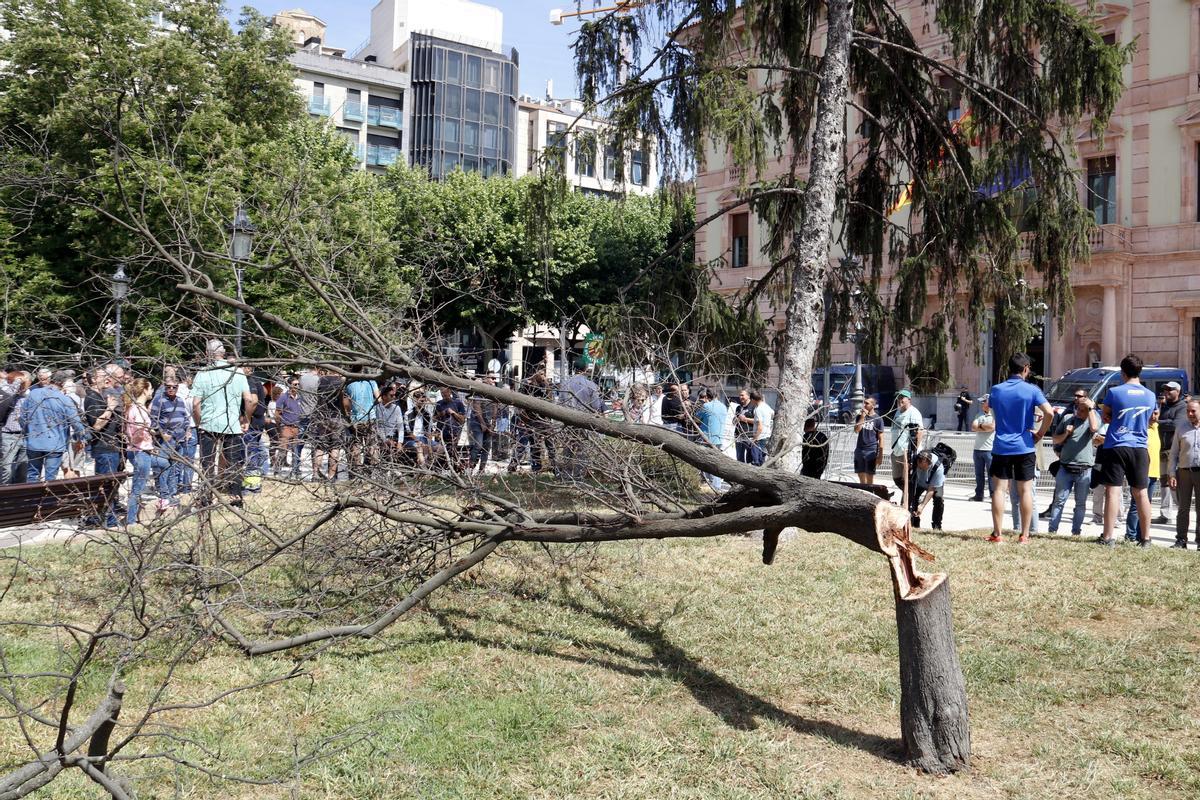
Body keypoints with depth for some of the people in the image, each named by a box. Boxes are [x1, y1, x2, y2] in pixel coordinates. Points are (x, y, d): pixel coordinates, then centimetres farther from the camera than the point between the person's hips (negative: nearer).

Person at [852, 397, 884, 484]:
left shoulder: (878, 419, -3)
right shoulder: (860, 416, 10)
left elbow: (880, 438, -4)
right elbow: (856, 430, -5)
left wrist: (880, 455, -8)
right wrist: (863, 416, -11)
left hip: (871, 451, -4)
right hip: (859, 450, 4)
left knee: (869, 478, -1)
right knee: (861, 476, 9)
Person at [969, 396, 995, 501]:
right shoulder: (979, 415, 15)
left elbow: (992, 427, -17)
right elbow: (973, 427, 2)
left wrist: (980, 425, -2)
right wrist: (985, 428, -8)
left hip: (990, 449, -6)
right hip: (978, 449, 6)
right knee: (979, 474, 9)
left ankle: (993, 495, 1)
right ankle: (979, 495, 16)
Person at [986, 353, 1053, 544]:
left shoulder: (996, 390, 3)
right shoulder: (1031, 390, -6)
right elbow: (1049, 413, -16)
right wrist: (1040, 433, -3)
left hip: (1001, 447, 2)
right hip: (1024, 447, -1)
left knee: (999, 489, 3)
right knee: (1026, 490, 6)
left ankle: (997, 534, 2)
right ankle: (1024, 535, 8)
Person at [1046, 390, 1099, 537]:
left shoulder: (1093, 418, 5)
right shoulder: (1067, 418, 12)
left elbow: (1094, 428, -19)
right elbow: (1055, 439, 15)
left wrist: (1091, 408, -10)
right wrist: (1065, 434, -4)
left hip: (1084, 470, -1)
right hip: (1065, 468, 1)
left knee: (1081, 503, 6)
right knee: (1059, 500, -1)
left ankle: (1076, 531, 13)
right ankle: (1052, 530, 0)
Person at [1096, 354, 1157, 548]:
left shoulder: (1114, 392, -7)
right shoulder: (1150, 395, 6)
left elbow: (1106, 417, 4)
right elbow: (1149, 421, 17)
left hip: (1116, 446, -4)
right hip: (1140, 448, 4)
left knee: (1113, 491, -6)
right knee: (1141, 493, 11)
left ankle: (1107, 537, -10)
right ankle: (1145, 538, 17)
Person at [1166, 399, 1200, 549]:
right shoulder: (1181, 427, 6)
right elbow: (1174, 452, 7)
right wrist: (1171, 474, 1)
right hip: (1184, 471, 1)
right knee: (1183, 508, 5)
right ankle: (1181, 541, 10)